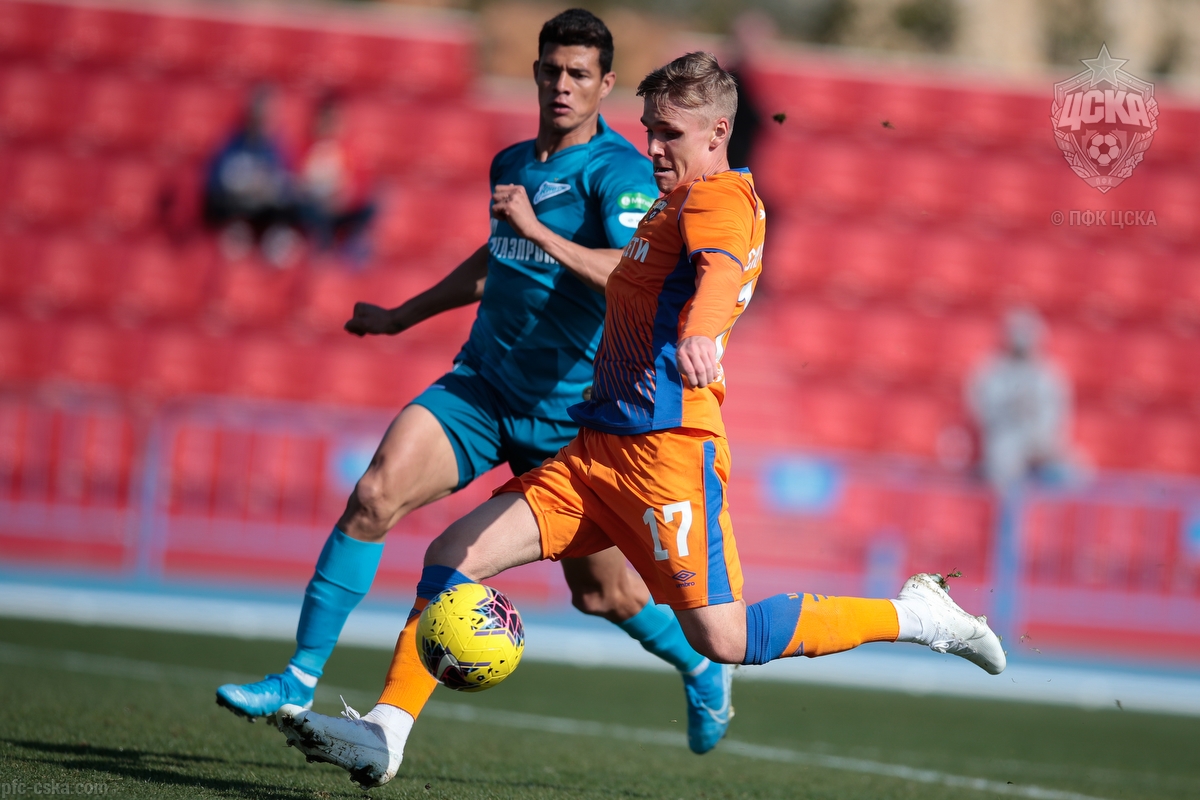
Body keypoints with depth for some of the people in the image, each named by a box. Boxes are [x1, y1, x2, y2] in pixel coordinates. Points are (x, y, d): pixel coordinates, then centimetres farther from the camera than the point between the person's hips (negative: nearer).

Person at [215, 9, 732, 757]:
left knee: (603, 592, 6)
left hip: (564, 411, -5)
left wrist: (536, 229, -32)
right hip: (482, 385, 5)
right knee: (374, 497, -16)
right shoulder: (512, 163, 10)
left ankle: (702, 668, 36)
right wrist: (403, 315, 35)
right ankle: (301, 678, -11)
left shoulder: (620, 171, -12)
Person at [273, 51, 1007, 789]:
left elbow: (720, 268, -31)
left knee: (723, 639, -12)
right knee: (453, 555, -2)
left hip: (669, 450, -9)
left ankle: (913, 614, 4)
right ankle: (385, 734, -2)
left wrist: (699, 332, -52)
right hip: (600, 449, 9)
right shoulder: (678, 205, 20)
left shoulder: (723, 196, -8)